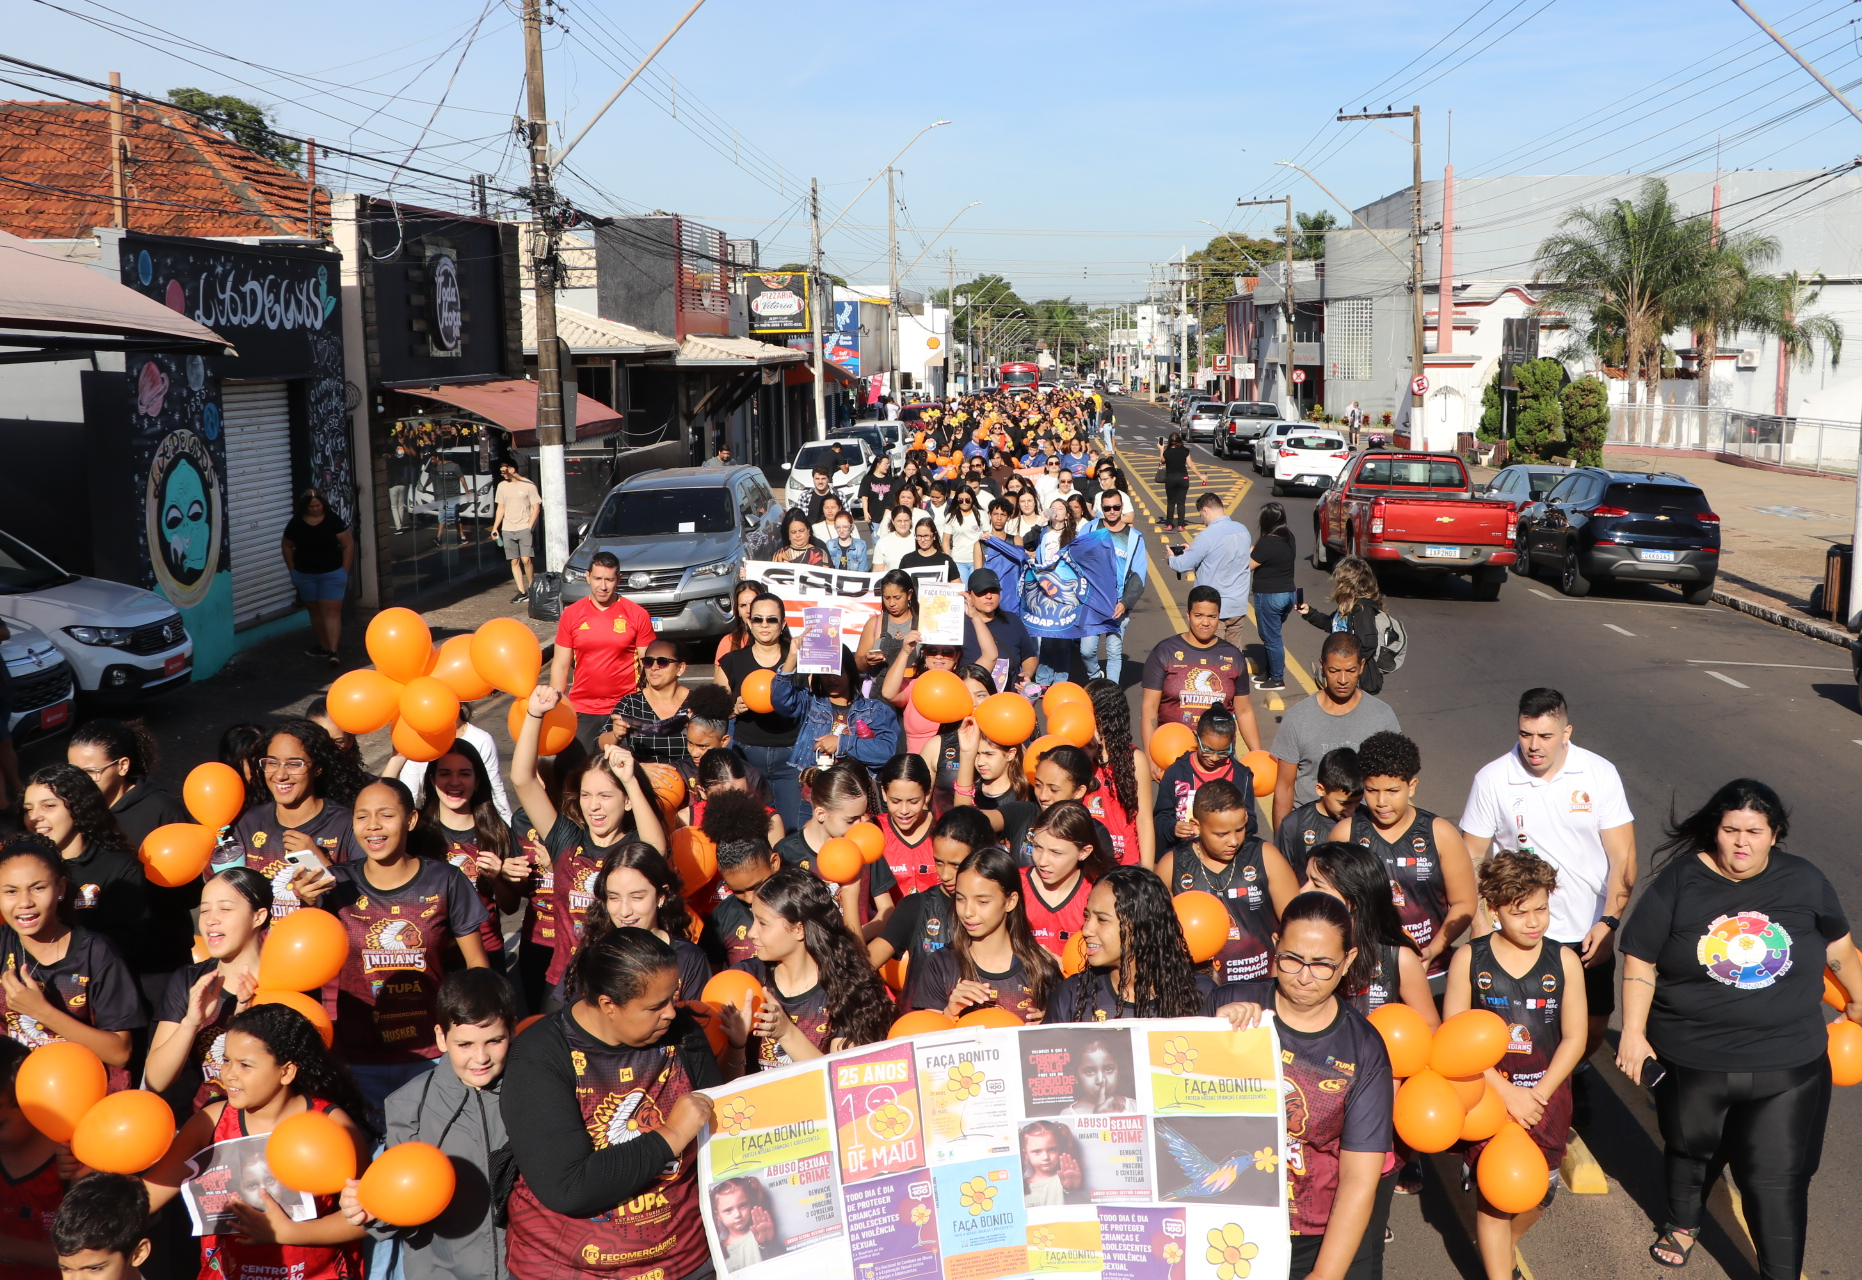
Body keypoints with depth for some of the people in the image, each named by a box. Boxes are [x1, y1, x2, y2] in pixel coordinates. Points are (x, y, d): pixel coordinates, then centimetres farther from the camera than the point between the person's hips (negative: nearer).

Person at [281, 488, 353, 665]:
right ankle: (324, 647, 25)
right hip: (305, 576, 3)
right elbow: (286, 546, 10)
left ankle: (333, 651, -16)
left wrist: (345, 571, -8)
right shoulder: (296, 523, -3)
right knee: (315, 611, 13)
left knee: (332, 611, -9)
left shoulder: (333, 520, -9)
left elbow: (348, 545, -6)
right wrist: (293, 570, 6)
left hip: (332, 574, -3)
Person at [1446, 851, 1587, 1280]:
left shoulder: (1565, 962, -5)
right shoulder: (1469, 959, -9)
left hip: (1546, 1096, 2)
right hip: (1487, 1094, -2)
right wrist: (1507, 1092, -15)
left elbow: (1574, 1037, -3)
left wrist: (1537, 1095, -12)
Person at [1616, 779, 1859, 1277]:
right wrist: (1634, 1033, -9)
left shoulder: (1805, 880, -5)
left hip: (1787, 1066, 0)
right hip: (1693, 1060, 0)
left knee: (1778, 1176, 0)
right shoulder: (1680, 881, -10)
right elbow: (1641, 960, -7)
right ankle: (1683, 1221, 50)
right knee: (1693, 1149, 22)